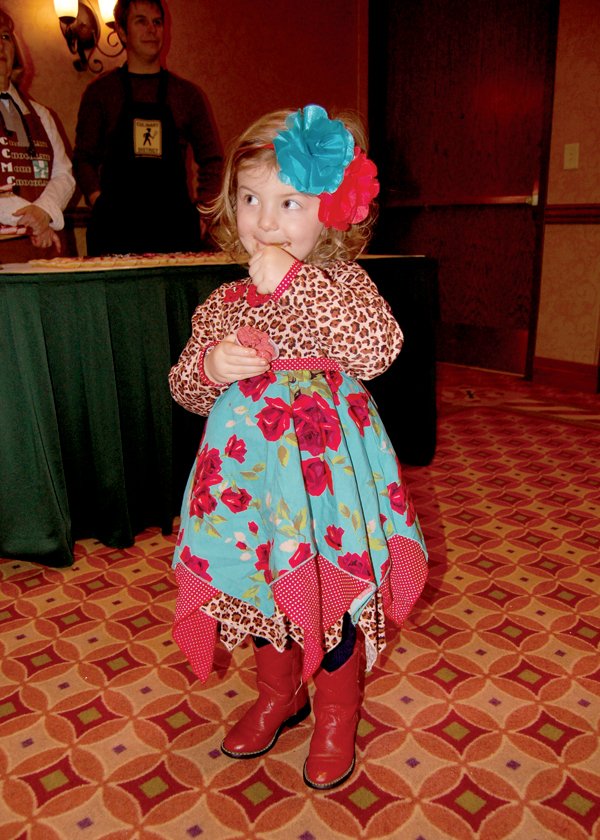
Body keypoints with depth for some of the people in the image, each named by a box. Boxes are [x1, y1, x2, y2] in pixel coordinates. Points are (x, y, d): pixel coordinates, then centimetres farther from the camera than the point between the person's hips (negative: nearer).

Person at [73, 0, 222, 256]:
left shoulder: (188, 93, 14)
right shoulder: (100, 90, 11)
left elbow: (211, 160, 15)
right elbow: (84, 158, 8)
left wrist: (203, 213, 2)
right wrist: (100, 204, -8)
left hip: (176, 225, 1)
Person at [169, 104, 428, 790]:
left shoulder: (341, 283, -7)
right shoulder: (223, 302, 4)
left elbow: (379, 348, -27)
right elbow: (184, 386, 8)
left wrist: (292, 280, -27)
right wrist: (208, 364, -16)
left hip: (325, 474, -4)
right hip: (252, 474, 5)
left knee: (331, 597, 9)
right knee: (263, 592, 20)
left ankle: (336, 720, 38)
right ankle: (279, 696, 49)